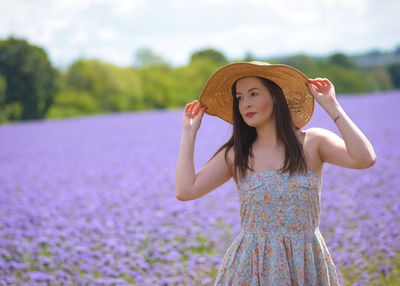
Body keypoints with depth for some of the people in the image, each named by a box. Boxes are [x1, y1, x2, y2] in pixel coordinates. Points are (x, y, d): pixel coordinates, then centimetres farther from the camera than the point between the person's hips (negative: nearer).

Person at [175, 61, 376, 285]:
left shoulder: (313, 142, -2)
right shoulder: (235, 155, 3)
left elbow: (365, 159, -18)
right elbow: (185, 190, -5)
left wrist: (332, 107, -13)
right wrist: (189, 132, 0)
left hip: (306, 266, -1)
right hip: (251, 266, 1)